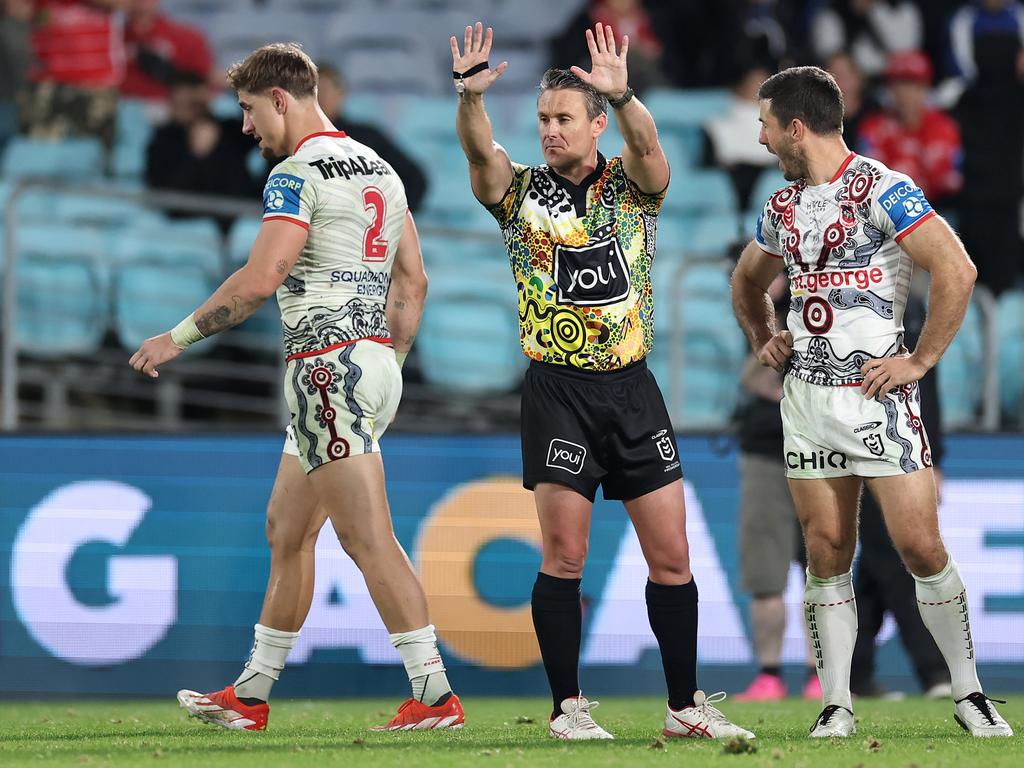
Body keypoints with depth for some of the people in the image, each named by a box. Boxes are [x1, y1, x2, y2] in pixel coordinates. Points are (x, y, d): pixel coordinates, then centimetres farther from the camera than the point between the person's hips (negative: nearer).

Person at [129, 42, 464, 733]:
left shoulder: (298, 174, -12)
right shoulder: (378, 168, 16)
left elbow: (260, 280, -21)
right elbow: (413, 279, 18)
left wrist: (179, 337, -12)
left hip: (329, 366, -10)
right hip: (374, 361, 10)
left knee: (369, 538, -10)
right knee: (287, 528, 16)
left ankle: (435, 695, -13)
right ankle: (251, 697, 21)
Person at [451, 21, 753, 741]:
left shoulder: (632, 187, 4)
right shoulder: (521, 191, 3)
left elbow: (646, 144, -17)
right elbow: (480, 152, -16)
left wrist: (622, 95, -38)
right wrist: (470, 96, -36)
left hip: (633, 386, 1)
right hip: (558, 388, -1)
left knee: (672, 557, 2)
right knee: (564, 555, -7)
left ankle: (686, 706, 11)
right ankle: (568, 706, 2)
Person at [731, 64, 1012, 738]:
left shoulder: (880, 190, -11)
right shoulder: (784, 207, 13)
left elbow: (957, 270, -19)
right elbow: (748, 282, 33)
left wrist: (922, 359, -16)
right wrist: (764, 340, 17)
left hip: (876, 394, -6)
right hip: (806, 398, 6)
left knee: (921, 546, -8)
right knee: (827, 552, 5)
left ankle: (970, 694, 4)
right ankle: (837, 706, 8)